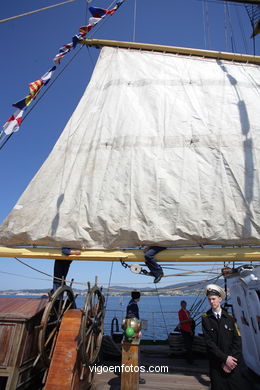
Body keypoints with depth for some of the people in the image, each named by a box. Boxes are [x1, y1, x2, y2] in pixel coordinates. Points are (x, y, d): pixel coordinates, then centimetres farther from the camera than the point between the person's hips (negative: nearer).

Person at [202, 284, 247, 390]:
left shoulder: (229, 317, -4)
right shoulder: (206, 318, -8)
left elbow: (237, 341, -4)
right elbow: (209, 342, -10)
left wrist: (232, 360, -11)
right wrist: (225, 358, -15)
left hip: (232, 362, 1)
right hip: (216, 364, -1)